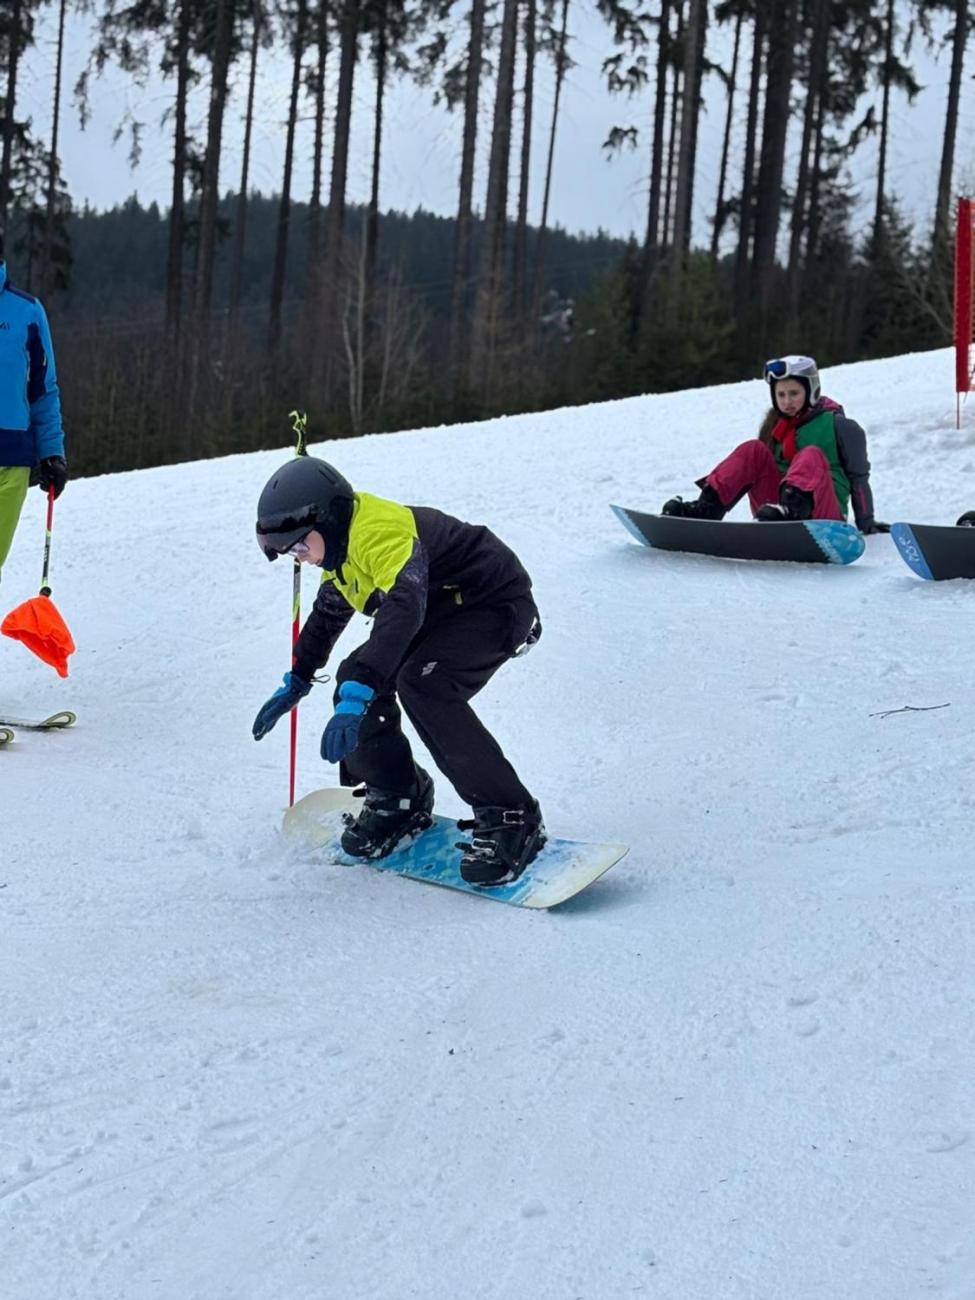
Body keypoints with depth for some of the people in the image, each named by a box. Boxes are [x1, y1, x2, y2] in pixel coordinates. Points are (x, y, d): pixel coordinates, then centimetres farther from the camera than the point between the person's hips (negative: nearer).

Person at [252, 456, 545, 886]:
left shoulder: (381, 532, -30)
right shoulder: (339, 544, 3)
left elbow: (403, 610, -45)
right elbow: (327, 614, 22)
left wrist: (359, 694, -53)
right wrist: (297, 681, 25)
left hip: (496, 605, -10)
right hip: (441, 609, 10)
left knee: (422, 684, -32)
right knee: (353, 680, -4)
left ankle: (510, 818, -28)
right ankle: (398, 797, 14)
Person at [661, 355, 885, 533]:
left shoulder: (838, 426, 6)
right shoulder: (774, 427, 21)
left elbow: (858, 476, 4)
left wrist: (867, 526, -2)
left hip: (823, 517, -4)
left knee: (812, 455, -30)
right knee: (753, 450, -13)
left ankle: (789, 510, -60)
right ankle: (707, 507, -31)